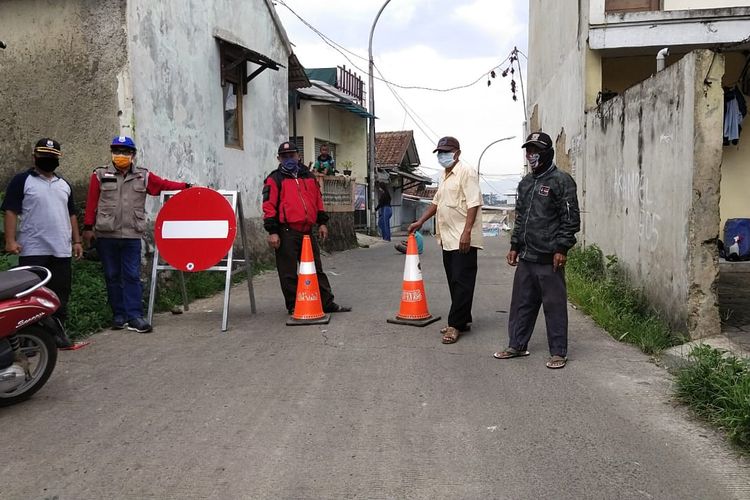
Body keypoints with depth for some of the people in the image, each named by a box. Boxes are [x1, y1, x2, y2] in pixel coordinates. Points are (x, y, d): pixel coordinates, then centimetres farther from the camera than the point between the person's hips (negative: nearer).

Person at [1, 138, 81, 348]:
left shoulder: (64, 184, 17)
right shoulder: (22, 181, 0)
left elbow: (71, 214, 21)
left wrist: (76, 241, 15)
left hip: (61, 251, 5)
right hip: (33, 251, -5)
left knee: (61, 294, 7)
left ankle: (58, 331, 16)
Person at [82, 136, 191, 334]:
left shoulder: (143, 176, 7)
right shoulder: (100, 175, 4)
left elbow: (163, 184, 8)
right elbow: (91, 202, 3)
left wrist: (185, 186, -3)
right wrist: (88, 227, 1)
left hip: (132, 235, 0)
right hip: (106, 235, 0)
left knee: (132, 276, -2)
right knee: (112, 276, 7)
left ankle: (134, 317, -1)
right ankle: (119, 315, 16)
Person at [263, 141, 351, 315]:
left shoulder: (308, 176, 17)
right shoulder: (275, 179, 0)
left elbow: (318, 199, 21)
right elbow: (269, 206, -7)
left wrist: (322, 222, 14)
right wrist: (272, 232, -13)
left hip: (308, 231, 5)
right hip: (287, 233, -5)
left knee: (316, 269, 11)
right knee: (289, 273, 1)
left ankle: (327, 303, 17)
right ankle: (294, 306, 12)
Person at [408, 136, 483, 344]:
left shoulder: (466, 172, -9)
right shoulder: (444, 176, 19)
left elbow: (473, 203, -16)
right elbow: (436, 202, 29)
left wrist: (466, 232, -23)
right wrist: (420, 222, 24)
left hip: (463, 239, -9)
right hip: (448, 239, 9)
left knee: (462, 282, -5)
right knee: (454, 282, 12)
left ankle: (455, 324, -3)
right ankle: (462, 320, 20)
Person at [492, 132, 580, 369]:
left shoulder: (561, 180, -6)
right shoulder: (525, 183, 17)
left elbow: (571, 218, -10)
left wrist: (561, 249, -14)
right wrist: (515, 246, 17)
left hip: (548, 258, -7)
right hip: (525, 257, 7)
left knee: (554, 305, 0)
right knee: (521, 302, 13)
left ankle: (558, 352, 9)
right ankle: (517, 345, 25)